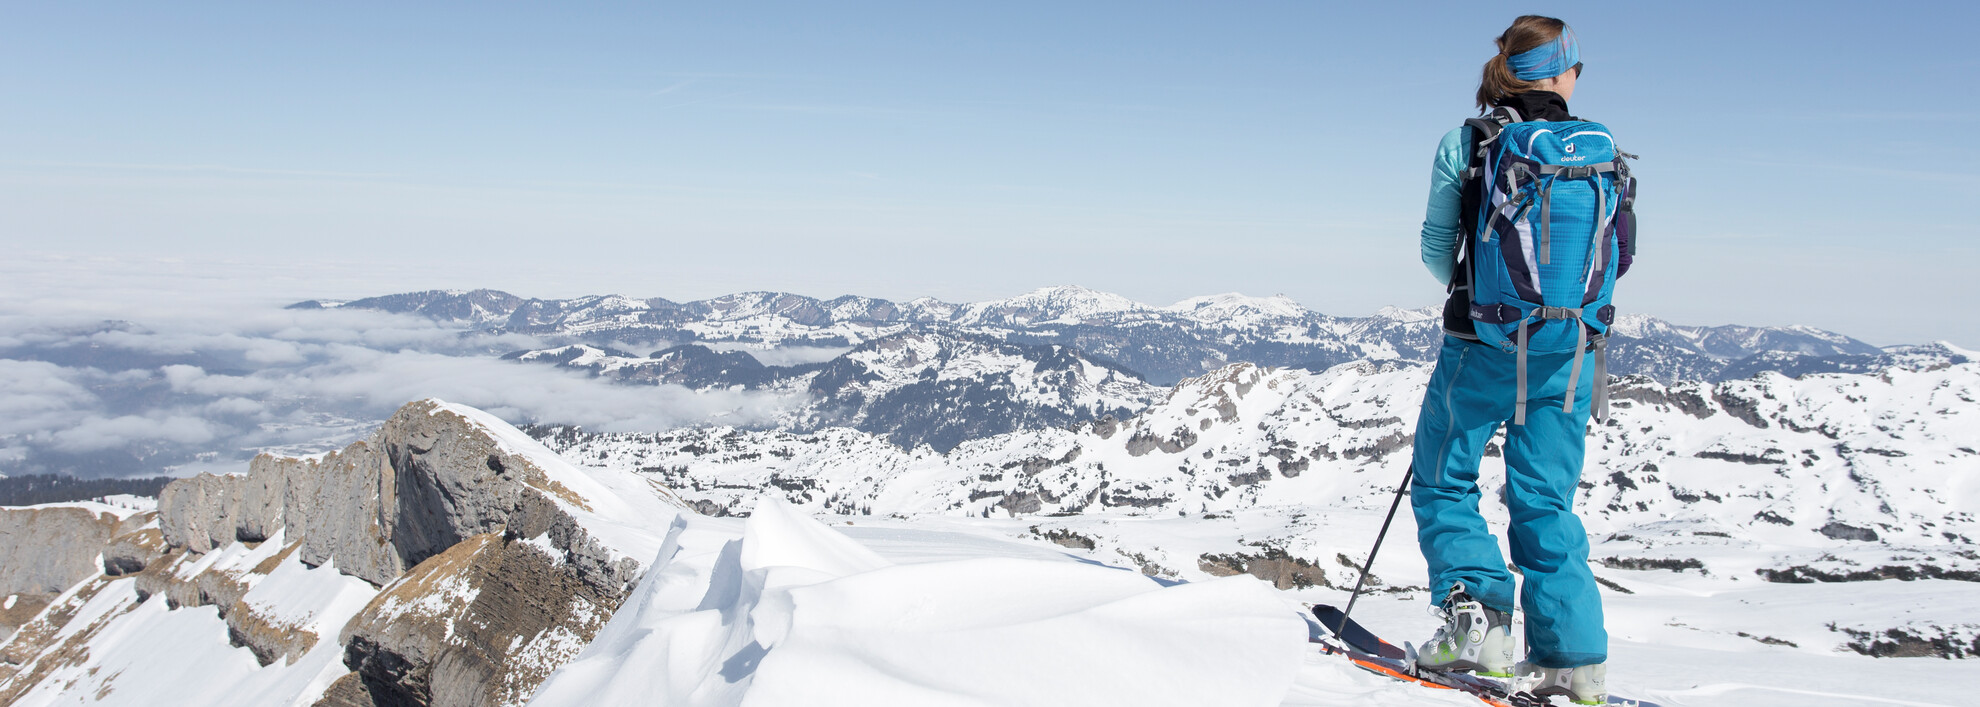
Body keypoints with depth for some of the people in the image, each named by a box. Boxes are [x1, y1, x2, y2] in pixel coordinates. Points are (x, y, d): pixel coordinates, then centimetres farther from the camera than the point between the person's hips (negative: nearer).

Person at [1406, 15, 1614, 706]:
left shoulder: (1464, 144, -6)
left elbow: (1436, 247, 0)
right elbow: (1617, 254, 5)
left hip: (1484, 340, -3)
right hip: (1568, 348, 3)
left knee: (1443, 481, 12)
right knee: (1546, 500, 12)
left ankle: (1474, 615, -5)